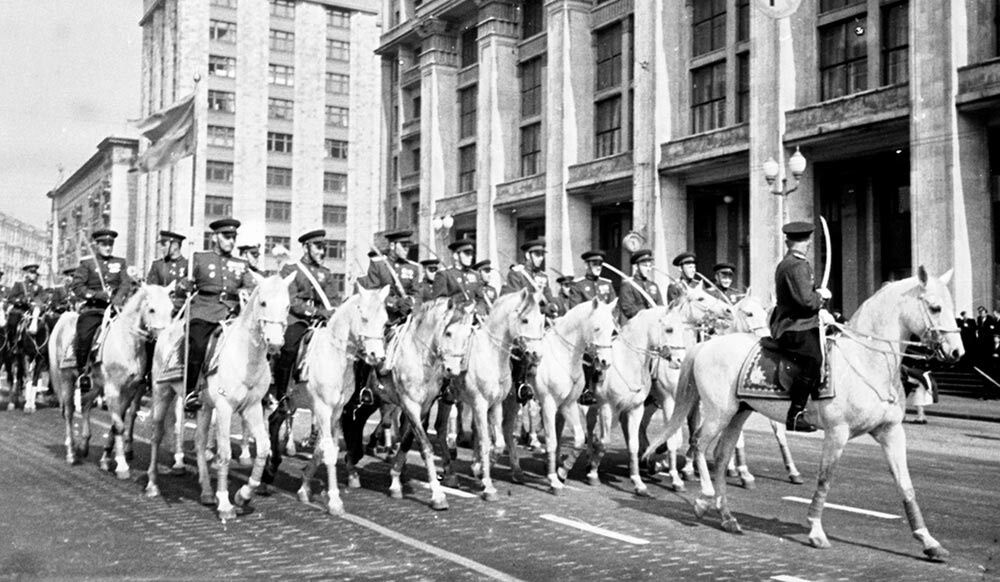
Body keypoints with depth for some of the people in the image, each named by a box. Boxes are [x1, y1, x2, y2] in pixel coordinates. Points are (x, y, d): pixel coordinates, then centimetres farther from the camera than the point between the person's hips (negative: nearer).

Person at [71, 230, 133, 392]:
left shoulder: (120, 263, 17)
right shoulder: (87, 264, 10)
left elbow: (126, 283, 4)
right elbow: (76, 286, 0)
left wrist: (118, 297, -17)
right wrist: (98, 295, -13)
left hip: (114, 308, 2)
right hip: (93, 309, -2)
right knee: (83, 337, -21)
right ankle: (83, 372, -4)